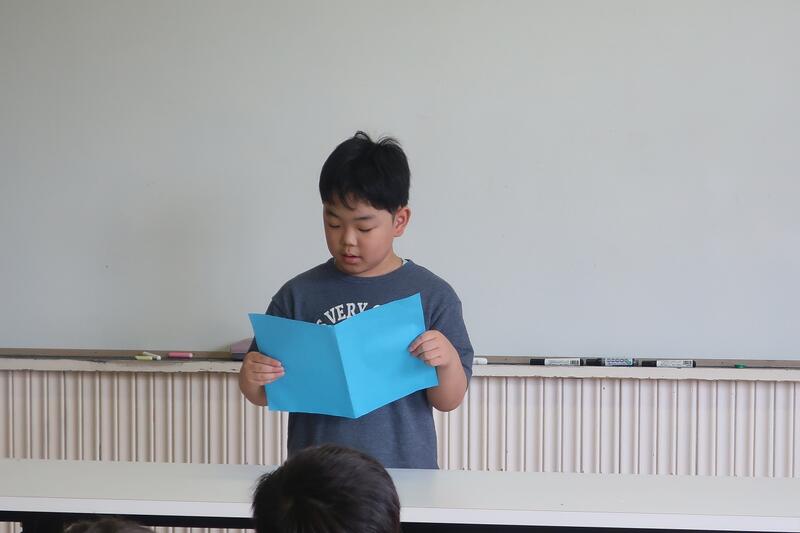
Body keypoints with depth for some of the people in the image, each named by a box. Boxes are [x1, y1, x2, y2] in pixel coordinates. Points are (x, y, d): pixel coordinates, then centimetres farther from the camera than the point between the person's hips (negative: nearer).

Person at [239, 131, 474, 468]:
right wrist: (251, 378, -10)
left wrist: (448, 360, -13)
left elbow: (449, 401, 6)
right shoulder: (298, 295, 7)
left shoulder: (433, 296, 4)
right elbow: (264, 396, 11)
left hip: (405, 474, -2)